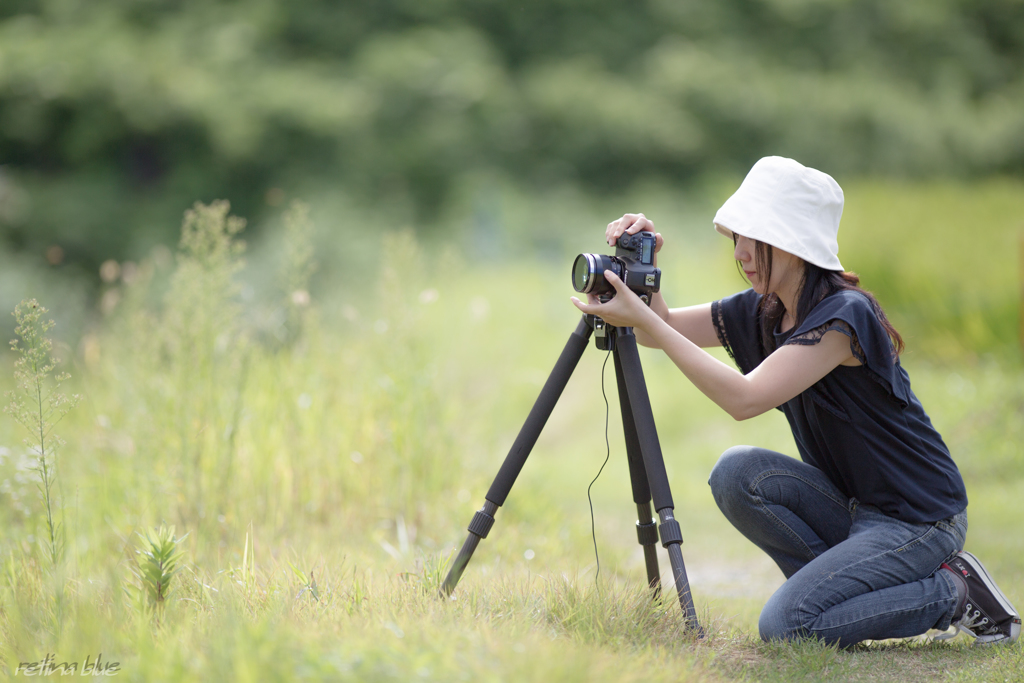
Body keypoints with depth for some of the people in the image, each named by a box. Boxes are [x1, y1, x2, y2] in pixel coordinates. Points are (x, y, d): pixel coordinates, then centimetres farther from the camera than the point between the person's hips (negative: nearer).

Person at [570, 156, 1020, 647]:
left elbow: (744, 398, -32)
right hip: (849, 506, 8)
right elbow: (663, 329, 7)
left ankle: (954, 593, -2)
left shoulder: (844, 315, -23)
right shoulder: (759, 313, 3)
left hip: (920, 519, -8)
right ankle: (848, 584, 2)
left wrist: (643, 320, -32)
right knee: (736, 473, -14)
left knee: (785, 625, -21)